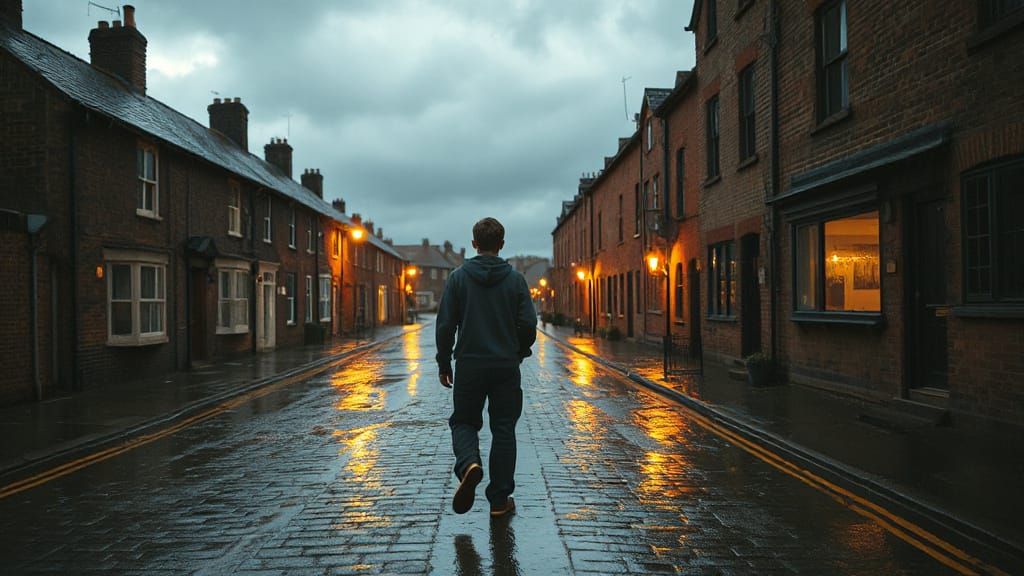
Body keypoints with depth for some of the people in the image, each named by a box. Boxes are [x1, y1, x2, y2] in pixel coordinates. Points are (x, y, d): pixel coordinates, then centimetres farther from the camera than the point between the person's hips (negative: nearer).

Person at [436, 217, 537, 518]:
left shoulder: (458, 277, -2)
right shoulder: (515, 279, -1)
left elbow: (445, 324, -4)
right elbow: (528, 324, -4)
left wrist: (443, 363, 5)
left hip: (469, 365, 0)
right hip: (507, 366, 1)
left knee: (464, 421, 15)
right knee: (503, 430, 9)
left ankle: (469, 464, -16)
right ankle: (500, 499, 12)